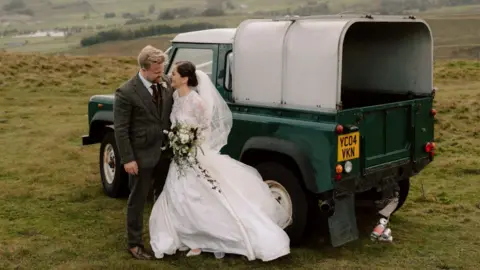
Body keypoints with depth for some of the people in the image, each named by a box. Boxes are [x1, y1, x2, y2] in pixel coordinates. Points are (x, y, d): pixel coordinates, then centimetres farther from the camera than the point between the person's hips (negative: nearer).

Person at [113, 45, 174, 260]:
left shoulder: (166, 83, -1)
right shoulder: (126, 92, -17)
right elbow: (120, 129, -15)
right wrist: (127, 159, -16)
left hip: (165, 151, 6)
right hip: (142, 154, -5)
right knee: (138, 201, 8)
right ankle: (135, 243, 22)